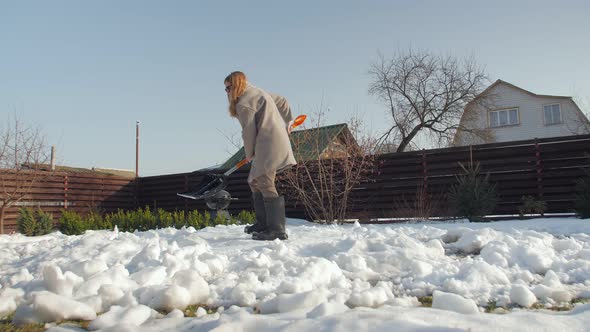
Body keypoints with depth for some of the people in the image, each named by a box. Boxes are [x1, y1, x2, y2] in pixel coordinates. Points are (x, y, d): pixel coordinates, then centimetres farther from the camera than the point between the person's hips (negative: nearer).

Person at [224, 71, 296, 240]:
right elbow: (282, 101, 29)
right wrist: (288, 120, 39)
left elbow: (249, 131, -11)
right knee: (254, 181, 14)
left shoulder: (244, 104, -10)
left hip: (269, 145, -11)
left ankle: (277, 230, -16)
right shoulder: (259, 93, 20)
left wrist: (249, 153, 2)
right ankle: (263, 223, 18)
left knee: (265, 184, -14)